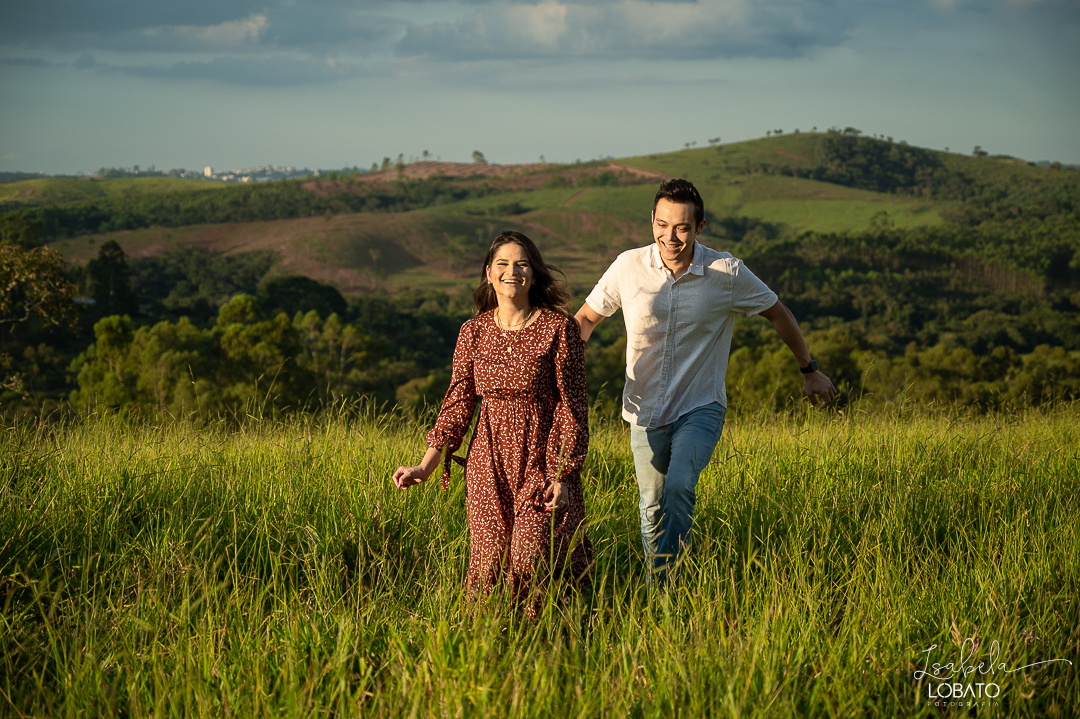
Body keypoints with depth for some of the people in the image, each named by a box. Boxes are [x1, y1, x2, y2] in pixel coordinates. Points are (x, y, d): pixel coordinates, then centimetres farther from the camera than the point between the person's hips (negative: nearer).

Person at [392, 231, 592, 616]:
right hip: (489, 461, 3)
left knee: (530, 561, -12)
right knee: (488, 565, -1)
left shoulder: (559, 328, -5)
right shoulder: (474, 331, 6)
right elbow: (458, 403, 9)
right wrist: (425, 467, 1)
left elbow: (573, 405, -5)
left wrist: (563, 475, -11)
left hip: (541, 459, -3)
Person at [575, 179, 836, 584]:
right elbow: (587, 317, 8)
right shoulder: (628, 267, -7)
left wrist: (809, 370, 15)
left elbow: (778, 314, 7)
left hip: (701, 409, -2)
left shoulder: (727, 273, -10)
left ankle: (662, 588, -23)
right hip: (645, 411, 2)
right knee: (652, 510, 9)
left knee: (679, 487, -26)